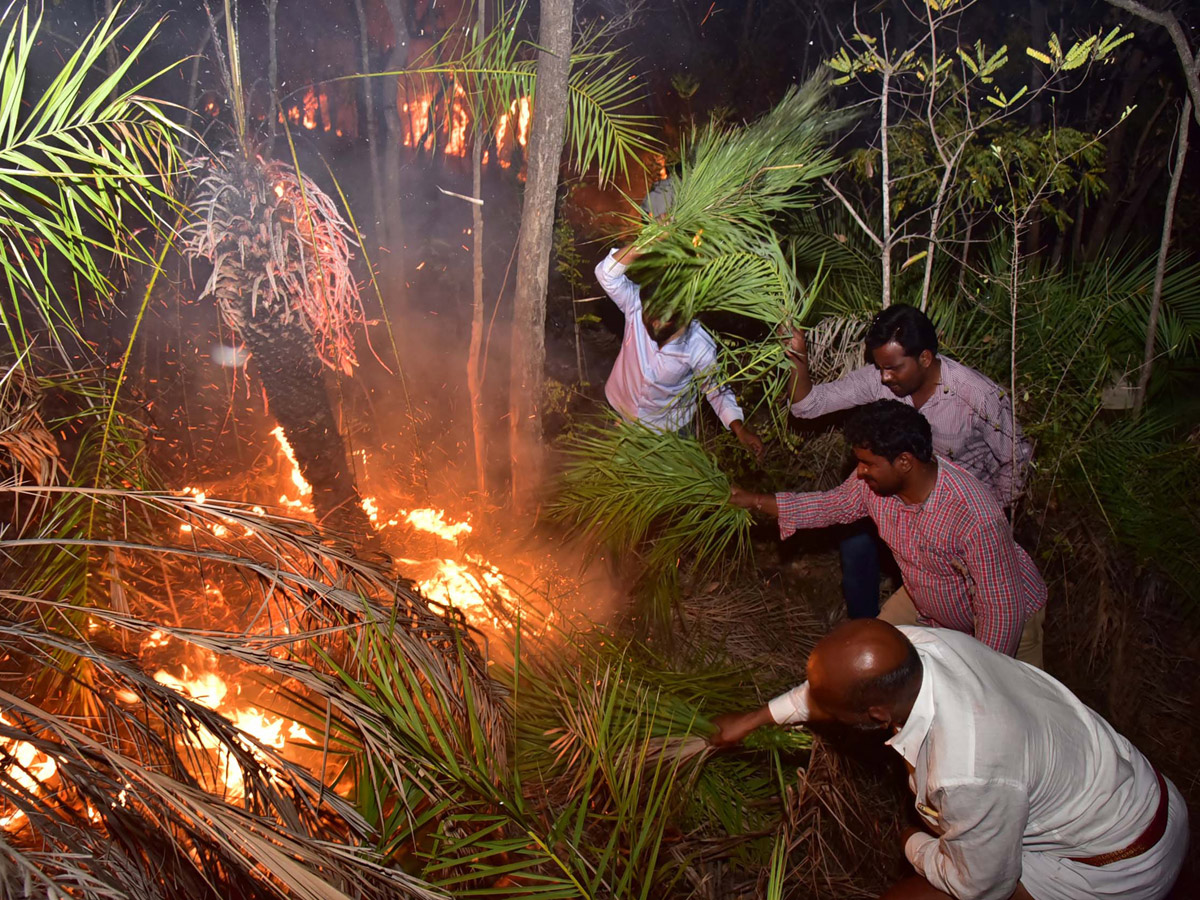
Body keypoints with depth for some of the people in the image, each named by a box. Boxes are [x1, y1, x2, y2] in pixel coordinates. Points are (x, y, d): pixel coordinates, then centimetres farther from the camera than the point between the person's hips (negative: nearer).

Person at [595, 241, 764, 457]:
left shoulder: (701, 349, -33)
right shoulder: (636, 305, -30)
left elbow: (716, 389, -18)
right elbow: (607, 274, -43)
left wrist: (739, 428, -34)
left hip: (668, 426, -2)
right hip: (620, 410, 2)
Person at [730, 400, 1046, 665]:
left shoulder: (976, 519, -42)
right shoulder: (873, 481, -22)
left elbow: (1002, 610, -33)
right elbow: (834, 504, 0)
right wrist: (754, 500, -5)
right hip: (924, 601, 6)